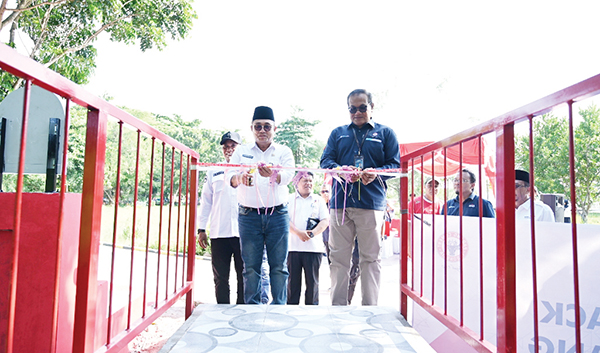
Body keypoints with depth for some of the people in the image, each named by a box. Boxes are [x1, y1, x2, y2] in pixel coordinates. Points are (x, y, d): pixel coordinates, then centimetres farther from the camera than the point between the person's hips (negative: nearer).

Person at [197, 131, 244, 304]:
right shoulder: (213, 173, 15)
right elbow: (206, 201, 15)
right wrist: (201, 228, 8)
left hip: (244, 232, -1)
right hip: (219, 233, 2)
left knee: (244, 276, 1)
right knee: (220, 278, 7)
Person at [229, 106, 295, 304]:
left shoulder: (284, 152, 8)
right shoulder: (241, 152, 12)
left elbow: (288, 175, -12)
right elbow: (231, 176, -2)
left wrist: (273, 174, -36)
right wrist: (239, 178, -28)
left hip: (278, 214, 0)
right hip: (249, 215, 1)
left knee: (279, 265, 2)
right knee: (251, 266, 3)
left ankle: (279, 307, 13)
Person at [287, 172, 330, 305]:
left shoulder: (319, 200, 13)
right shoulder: (289, 199, 10)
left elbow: (325, 221, 4)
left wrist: (311, 233, -12)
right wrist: (299, 233, -15)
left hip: (314, 247, 1)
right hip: (293, 247, 0)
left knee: (312, 281, 3)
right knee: (292, 281, 4)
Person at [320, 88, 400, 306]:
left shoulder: (385, 133, 14)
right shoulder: (338, 133, 20)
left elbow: (395, 164, 6)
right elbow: (325, 160, 9)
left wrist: (376, 173, -15)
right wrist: (341, 170, -13)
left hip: (371, 203, -2)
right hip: (340, 201, 2)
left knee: (371, 258, 3)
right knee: (338, 257, 4)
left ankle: (370, 307, 13)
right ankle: (338, 306, 14)